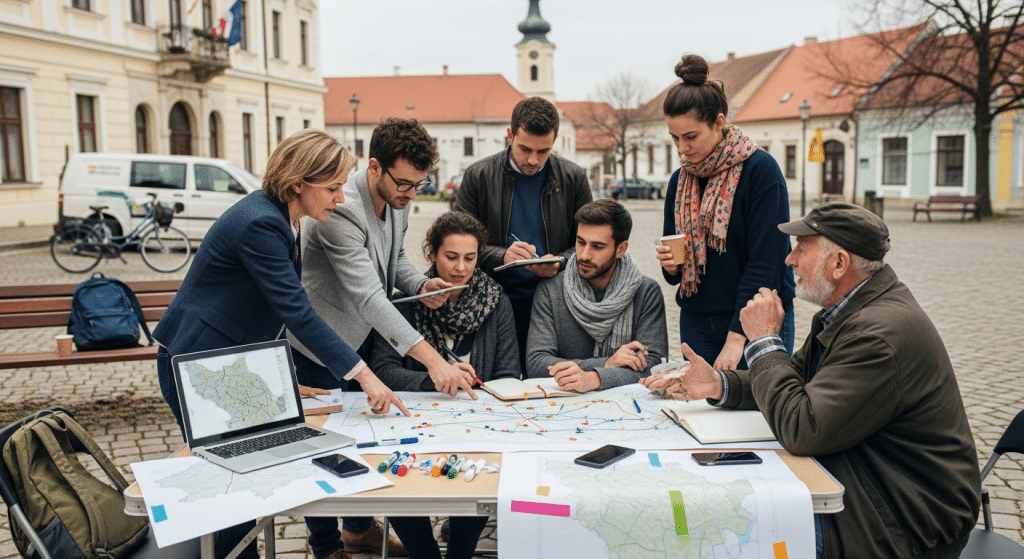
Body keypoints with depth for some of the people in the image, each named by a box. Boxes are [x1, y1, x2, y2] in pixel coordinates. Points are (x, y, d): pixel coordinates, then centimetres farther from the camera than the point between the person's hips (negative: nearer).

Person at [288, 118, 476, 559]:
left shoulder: (398, 198, -4)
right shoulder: (340, 210, -32)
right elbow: (368, 296, -38)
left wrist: (421, 285, -12)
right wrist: (432, 359, -44)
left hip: (367, 336, 8)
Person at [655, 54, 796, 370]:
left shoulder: (760, 170, -11)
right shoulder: (679, 181, 6)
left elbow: (763, 263, -16)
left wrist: (737, 337, -20)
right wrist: (670, 266, -11)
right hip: (697, 322, 5)